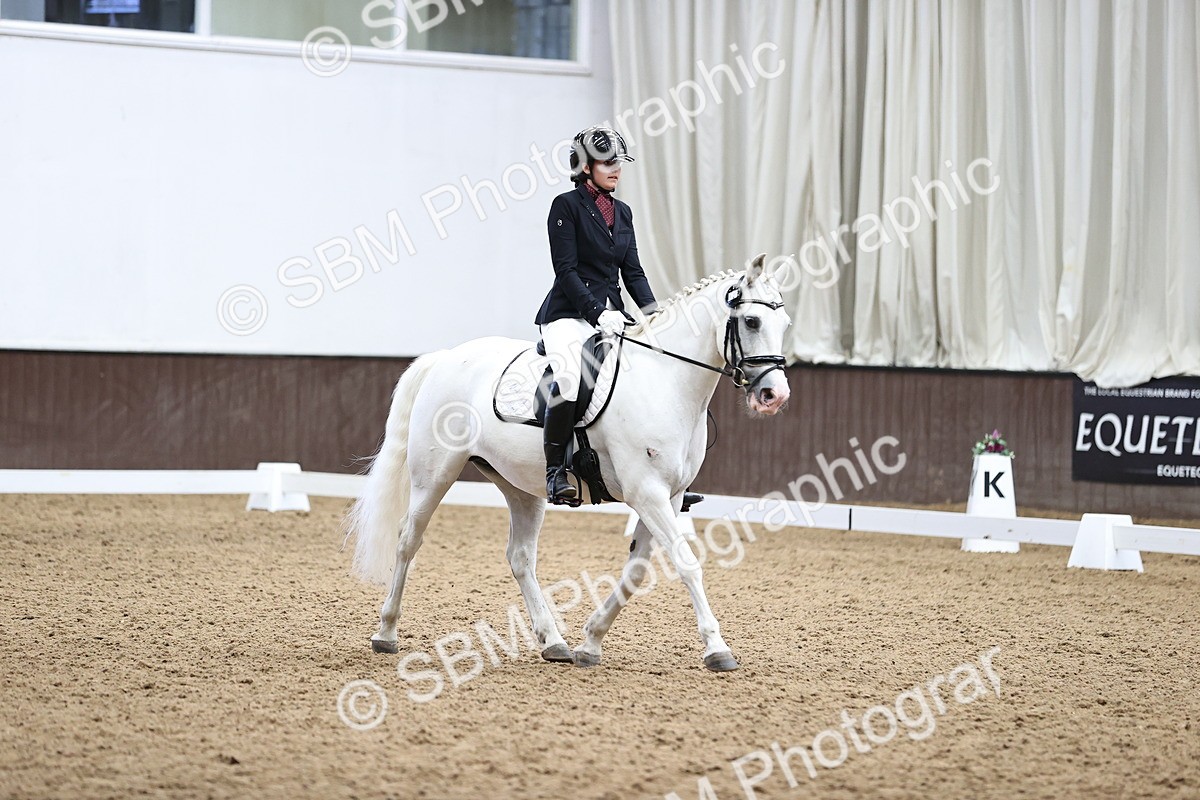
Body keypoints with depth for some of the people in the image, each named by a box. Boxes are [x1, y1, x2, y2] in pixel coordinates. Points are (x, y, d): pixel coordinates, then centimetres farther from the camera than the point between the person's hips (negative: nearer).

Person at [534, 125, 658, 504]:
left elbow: (632, 271, 15)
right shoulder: (567, 206, -4)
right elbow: (566, 270, -11)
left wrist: (655, 314, -1)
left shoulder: (623, 212, 16)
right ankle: (555, 471, -24)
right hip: (569, 314, -7)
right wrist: (597, 313, -21)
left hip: (610, 313, 7)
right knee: (572, 378, -34)